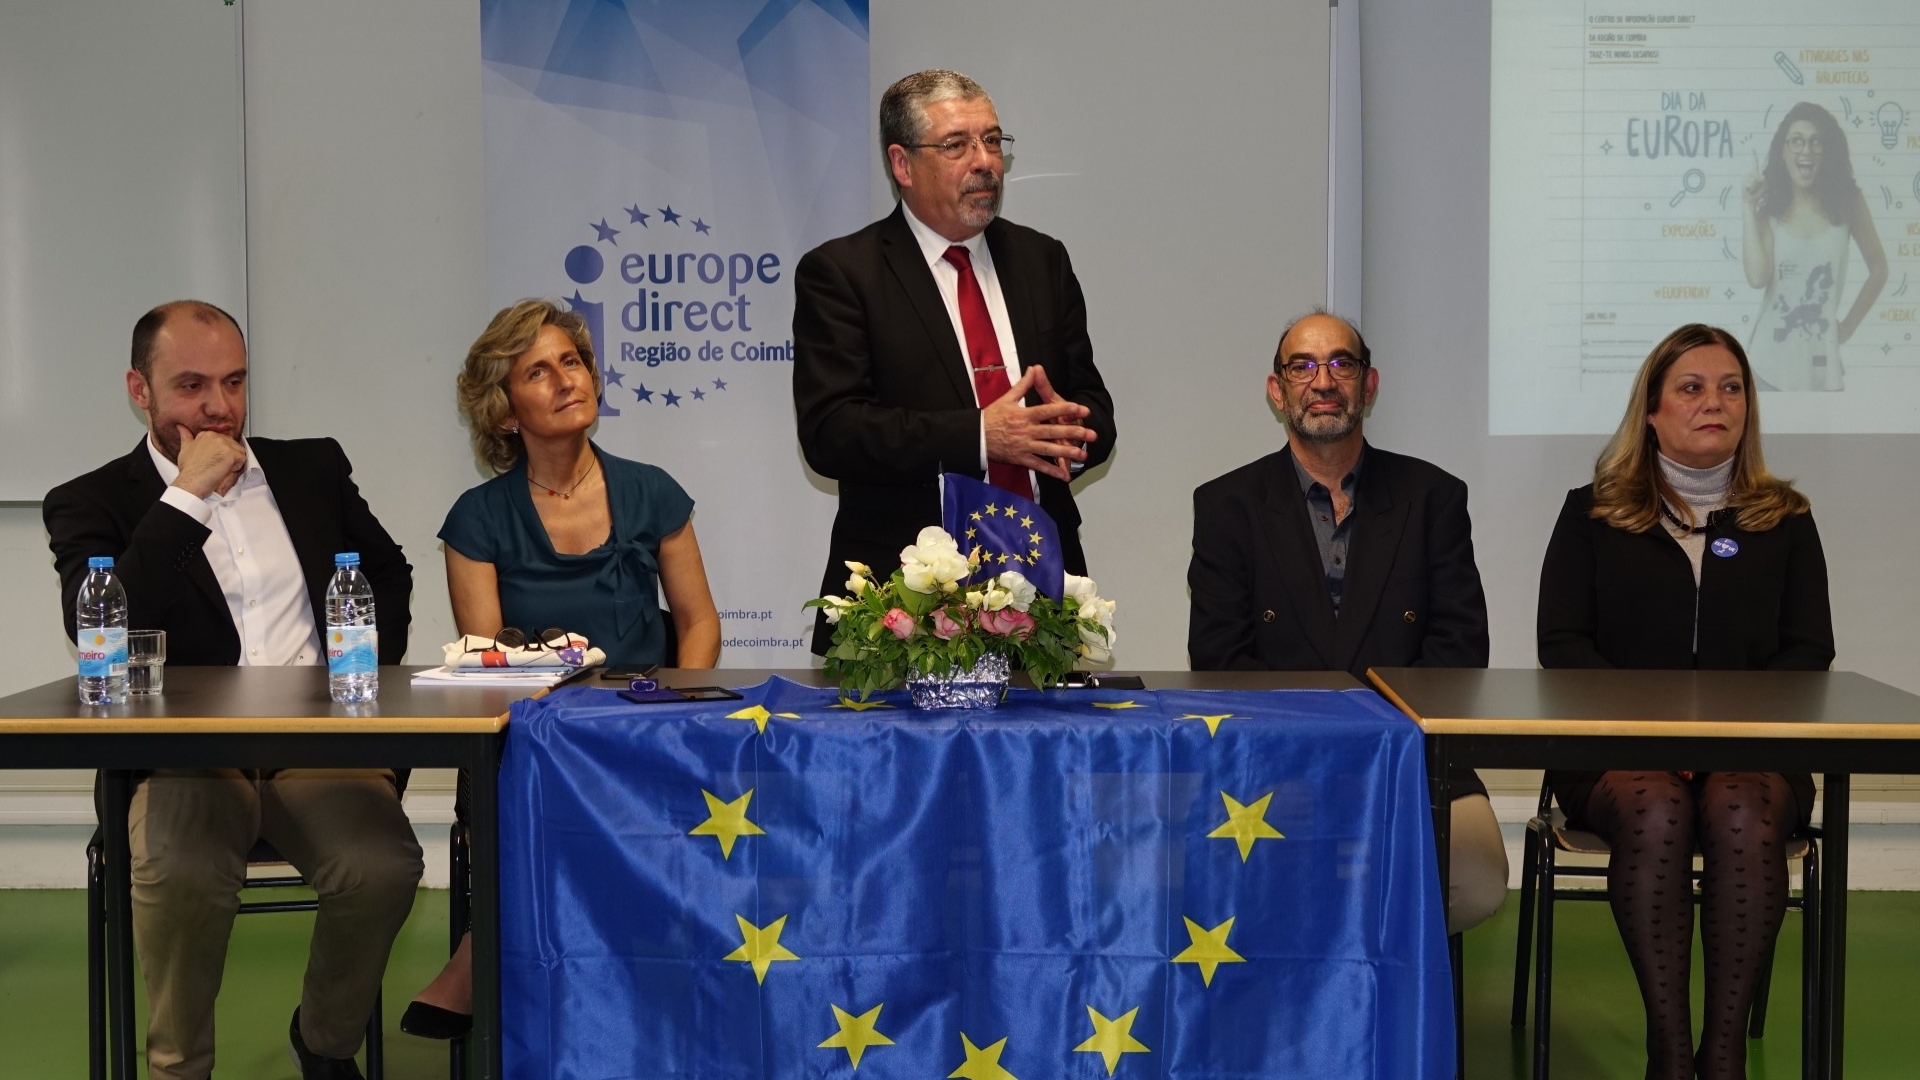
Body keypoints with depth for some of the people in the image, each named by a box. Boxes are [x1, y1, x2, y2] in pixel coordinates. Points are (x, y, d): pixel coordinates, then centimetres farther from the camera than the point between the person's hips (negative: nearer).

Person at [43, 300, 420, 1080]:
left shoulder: (313, 468, 16)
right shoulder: (93, 504, 5)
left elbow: (390, 576, 24)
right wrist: (186, 498, -13)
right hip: (185, 757, -2)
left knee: (383, 865, -27)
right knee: (181, 874, -34)